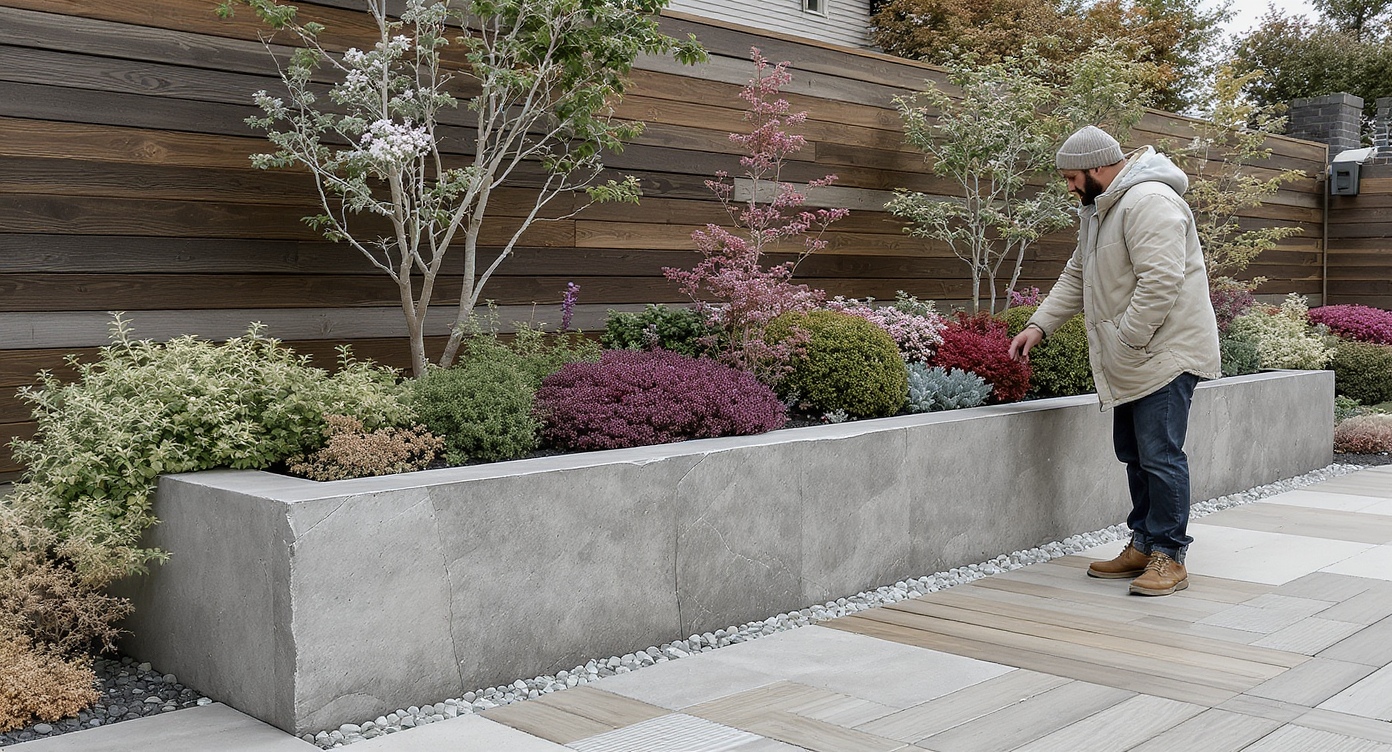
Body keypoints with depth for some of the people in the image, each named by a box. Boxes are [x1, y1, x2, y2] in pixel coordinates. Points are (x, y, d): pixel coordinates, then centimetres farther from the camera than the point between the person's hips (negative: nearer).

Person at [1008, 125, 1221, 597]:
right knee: (1134, 453, 14)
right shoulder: (1098, 208, 16)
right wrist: (1039, 324, 11)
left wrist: (1128, 341, -21)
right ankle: (1144, 545, 24)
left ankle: (1169, 557, 0)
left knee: (1159, 455, -8)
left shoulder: (1148, 202, -18)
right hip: (1131, 362, 10)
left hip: (1164, 352, -10)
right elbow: (1077, 276, 21)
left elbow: (1160, 282, -26)